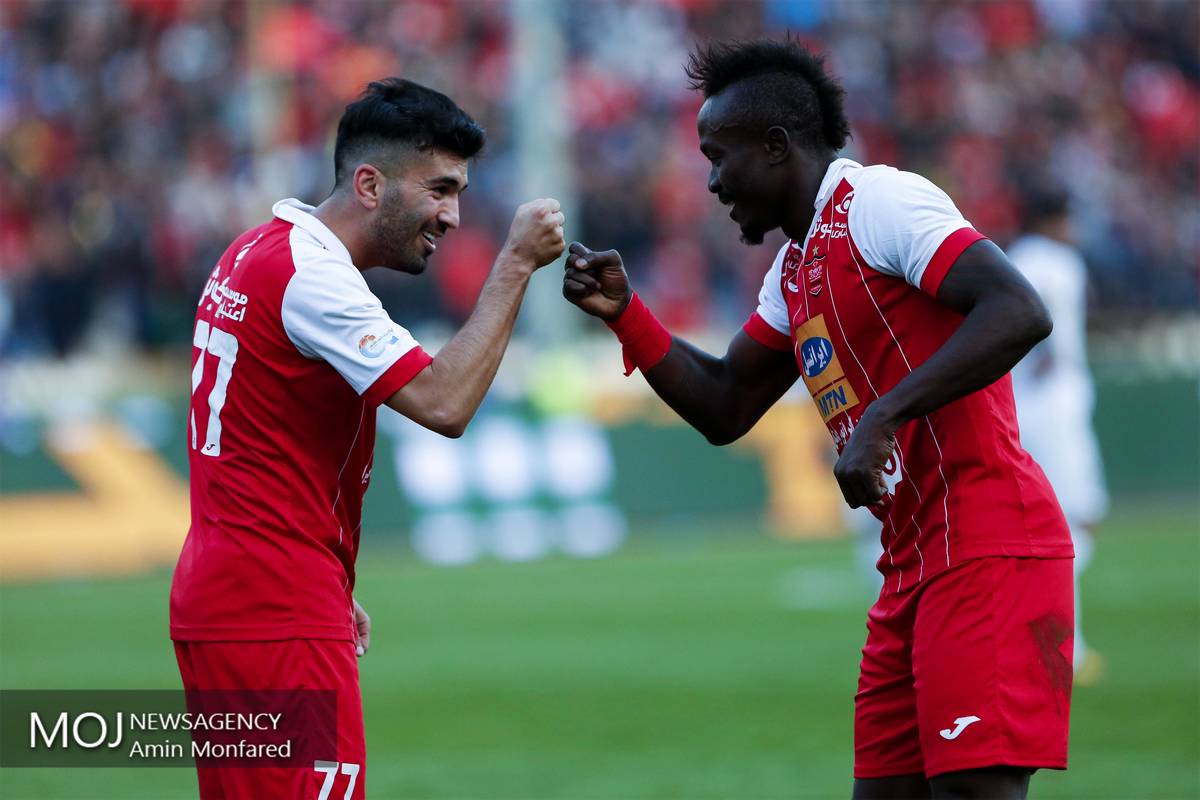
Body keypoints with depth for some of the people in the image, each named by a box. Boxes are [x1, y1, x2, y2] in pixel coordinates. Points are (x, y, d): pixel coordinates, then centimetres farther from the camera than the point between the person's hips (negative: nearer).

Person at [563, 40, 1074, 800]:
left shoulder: (879, 202, -10)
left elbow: (1021, 313, -22)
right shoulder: (796, 270, 19)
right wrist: (625, 314, 15)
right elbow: (724, 407, 28)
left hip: (986, 555, -10)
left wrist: (883, 417, -26)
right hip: (918, 566, 10)